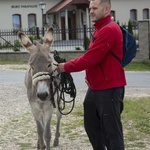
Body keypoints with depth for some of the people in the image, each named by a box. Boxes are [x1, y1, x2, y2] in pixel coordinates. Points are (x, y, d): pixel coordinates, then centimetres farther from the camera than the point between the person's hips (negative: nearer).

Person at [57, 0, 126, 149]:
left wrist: (66, 67, -11)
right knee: (91, 125, 19)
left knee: (111, 130, -4)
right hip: (95, 87, 11)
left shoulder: (109, 30, -19)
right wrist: (89, 75, 3)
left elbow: (90, 58, -22)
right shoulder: (99, 29, 16)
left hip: (109, 89, -11)